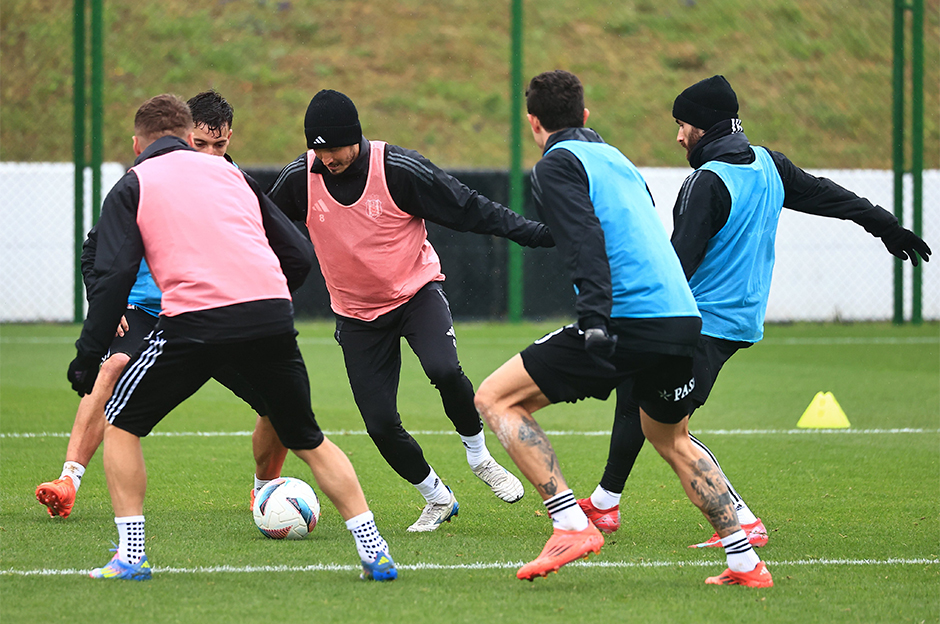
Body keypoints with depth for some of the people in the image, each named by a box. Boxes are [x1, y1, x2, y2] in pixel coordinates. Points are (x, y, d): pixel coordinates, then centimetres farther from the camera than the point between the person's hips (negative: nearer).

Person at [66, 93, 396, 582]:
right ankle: (373, 549, 10)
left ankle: (130, 554, 6)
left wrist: (89, 354, 1)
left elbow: (113, 274, 1)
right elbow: (299, 254, 22)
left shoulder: (133, 185, 14)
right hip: (273, 317, 3)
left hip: (195, 321, -3)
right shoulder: (231, 174, 26)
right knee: (307, 440, 18)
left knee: (120, 423, 15)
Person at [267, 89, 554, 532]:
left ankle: (479, 455, -3)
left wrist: (538, 234, -18)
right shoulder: (299, 179, -12)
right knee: (380, 424, -5)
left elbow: (469, 210, -14)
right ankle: (437, 499, 19)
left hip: (417, 292, -3)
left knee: (443, 370, -31)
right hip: (358, 315, 3)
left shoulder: (400, 170, -19)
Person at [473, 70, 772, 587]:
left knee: (497, 399, 1)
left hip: (625, 324, -8)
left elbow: (586, 243, -15)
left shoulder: (557, 163, 1)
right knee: (672, 442, 31)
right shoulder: (617, 159, 25)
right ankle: (745, 561, 25)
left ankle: (571, 524, -11)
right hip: (683, 319, 8)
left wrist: (594, 319, -25)